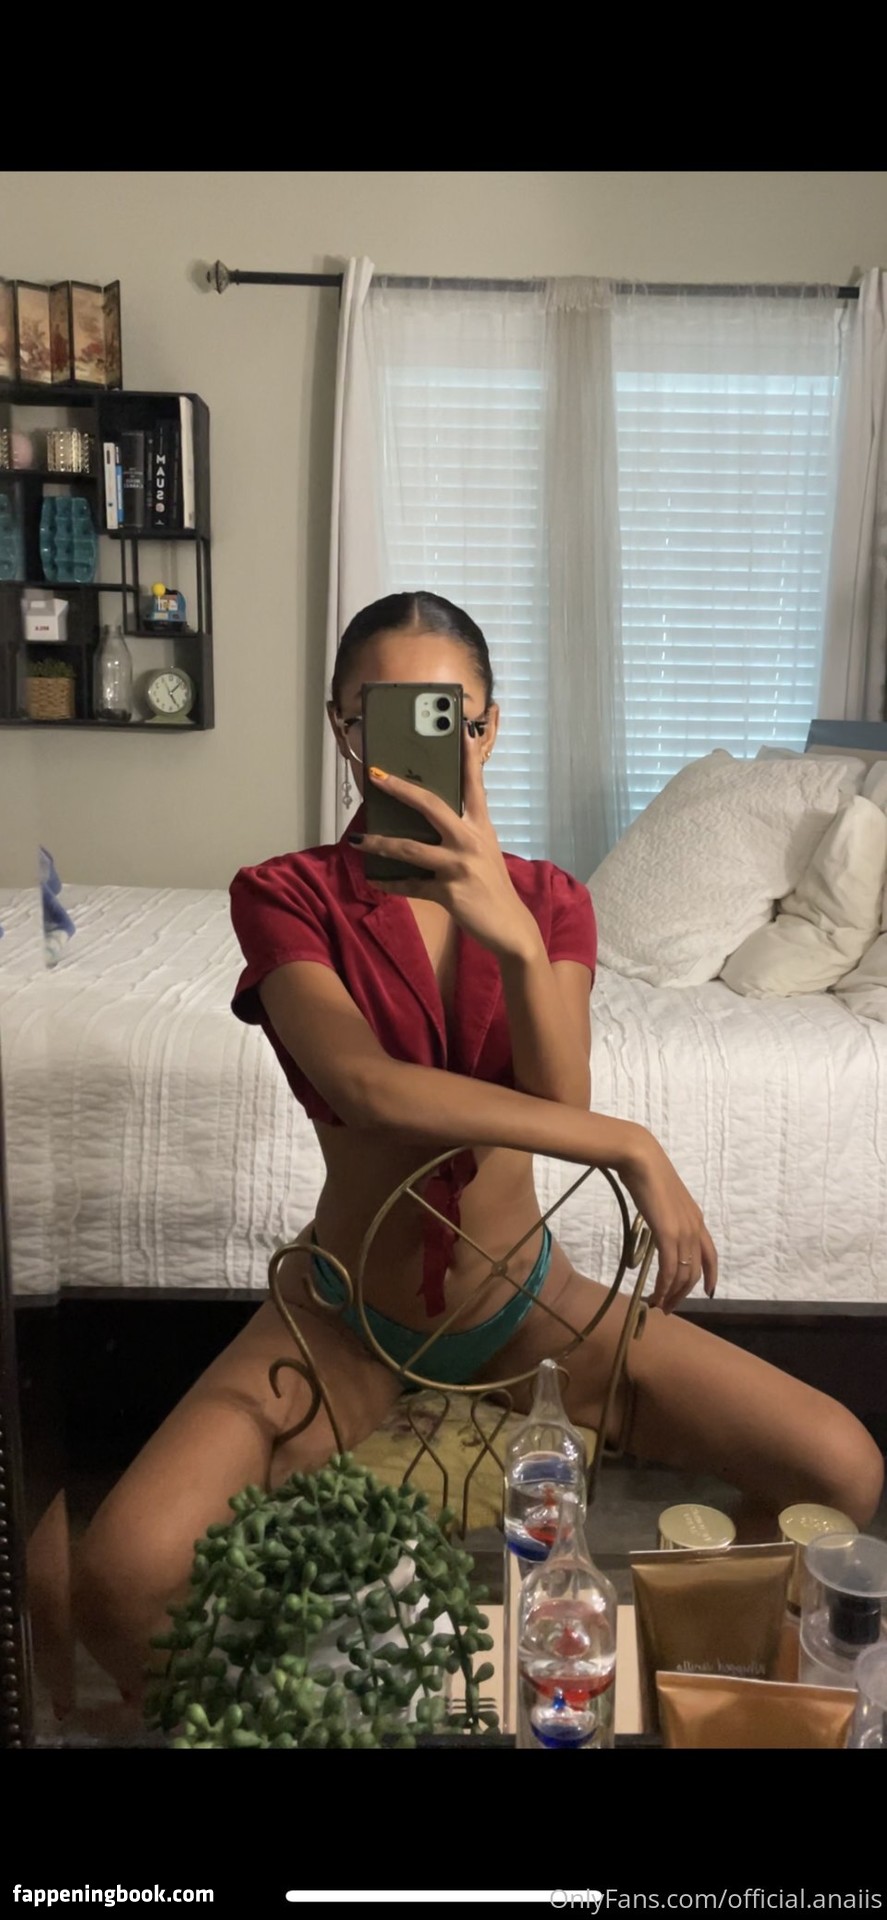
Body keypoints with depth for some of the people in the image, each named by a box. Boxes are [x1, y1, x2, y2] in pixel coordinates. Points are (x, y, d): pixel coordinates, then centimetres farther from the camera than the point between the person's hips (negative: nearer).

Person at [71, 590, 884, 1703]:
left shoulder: (550, 900, -2)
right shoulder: (285, 896, -10)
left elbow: (560, 1107, -19)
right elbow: (367, 1084, -28)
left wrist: (515, 937, -37)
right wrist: (629, 1147, -28)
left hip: (524, 1298, 3)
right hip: (349, 1312, -2)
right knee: (123, 1579, -28)